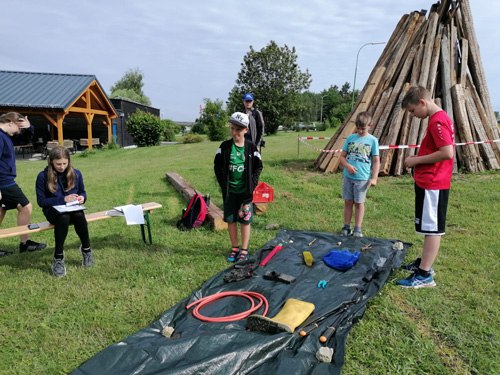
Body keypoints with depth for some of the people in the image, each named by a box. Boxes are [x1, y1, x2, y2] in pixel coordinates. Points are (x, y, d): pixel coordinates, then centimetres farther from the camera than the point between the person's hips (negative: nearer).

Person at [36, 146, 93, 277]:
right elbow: (41, 201, -5)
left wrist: (82, 197, -10)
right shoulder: (43, 176, -6)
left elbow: (82, 192, 15)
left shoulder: (76, 173, 2)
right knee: (64, 217, -38)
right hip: (53, 211, -2)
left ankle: (86, 249, -13)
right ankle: (58, 257, -25)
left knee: (79, 216, -35)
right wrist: (63, 199, -16)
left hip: (72, 209, 2)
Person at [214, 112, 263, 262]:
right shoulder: (225, 146, -4)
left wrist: (251, 184, -6)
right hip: (229, 191, 2)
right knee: (230, 220, 9)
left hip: (245, 191, -1)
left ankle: (244, 250, 19)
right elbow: (217, 167, 4)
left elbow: (258, 167, 1)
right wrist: (223, 184, -2)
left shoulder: (251, 147, -7)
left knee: (245, 220, 6)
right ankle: (234, 247, 25)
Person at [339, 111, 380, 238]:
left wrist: (374, 178, -8)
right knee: (348, 202, 9)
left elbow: (376, 161, -1)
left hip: (362, 178, -2)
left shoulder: (373, 140, -1)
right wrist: (347, 166, -13)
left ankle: (358, 229, 16)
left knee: (359, 203, 6)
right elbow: (342, 156, 7)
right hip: (347, 176, 2)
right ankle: (346, 227, 19)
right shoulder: (350, 138, 4)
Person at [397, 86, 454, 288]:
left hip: (432, 184, -10)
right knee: (430, 226, 18)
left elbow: (447, 153, -25)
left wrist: (417, 160, -16)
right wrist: (418, 160, 9)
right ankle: (424, 262, 30)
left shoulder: (437, 121, -17)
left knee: (431, 228, -5)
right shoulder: (439, 118, 15)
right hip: (430, 182, 10)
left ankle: (424, 275, 2)